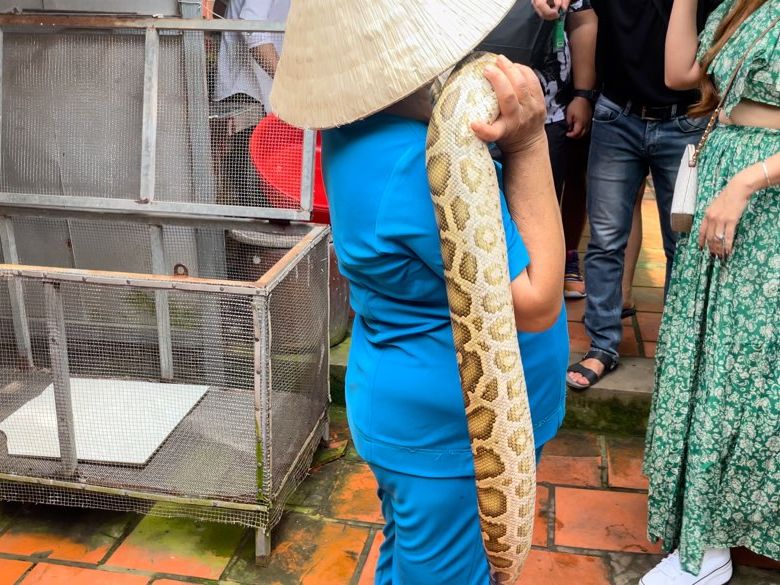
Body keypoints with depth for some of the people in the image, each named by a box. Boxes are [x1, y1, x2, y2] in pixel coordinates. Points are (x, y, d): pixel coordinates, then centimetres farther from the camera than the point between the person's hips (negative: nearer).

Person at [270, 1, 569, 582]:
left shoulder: (360, 132, -3)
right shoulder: (422, 164, -33)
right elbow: (536, 304, -25)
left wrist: (510, 136, -8)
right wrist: (528, 145, -25)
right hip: (452, 435, -8)